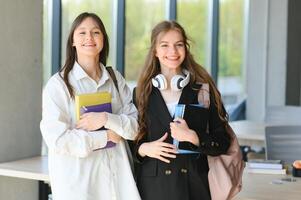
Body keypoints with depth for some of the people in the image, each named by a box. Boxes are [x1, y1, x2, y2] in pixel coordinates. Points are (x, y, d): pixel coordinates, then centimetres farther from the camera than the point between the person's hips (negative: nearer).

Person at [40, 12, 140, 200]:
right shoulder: (58, 84, -6)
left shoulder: (116, 80, 6)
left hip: (117, 176, 4)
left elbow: (135, 126, 2)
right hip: (77, 180, -4)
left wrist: (106, 119, -15)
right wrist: (106, 136, -9)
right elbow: (57, 140, -14)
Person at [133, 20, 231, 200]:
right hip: (154, 185, 1)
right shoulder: (142, 93, 4)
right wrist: (143, 149, -10)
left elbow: (222, 143, 0)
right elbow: (131, 142, 9)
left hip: (194, 185, 0)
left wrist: (192, 137, -14)